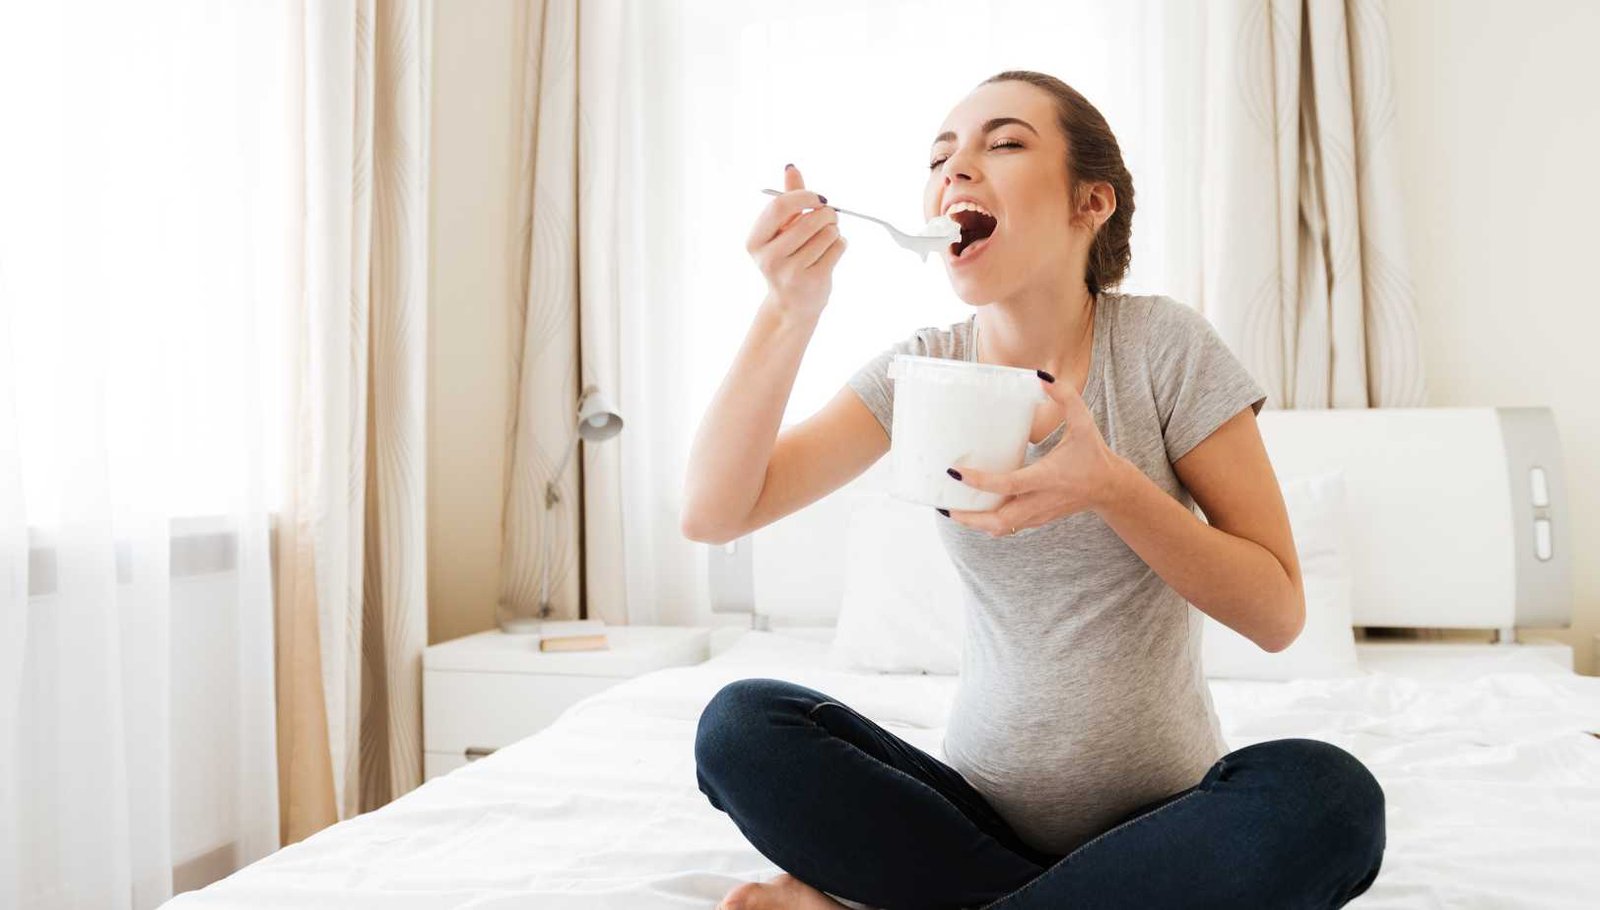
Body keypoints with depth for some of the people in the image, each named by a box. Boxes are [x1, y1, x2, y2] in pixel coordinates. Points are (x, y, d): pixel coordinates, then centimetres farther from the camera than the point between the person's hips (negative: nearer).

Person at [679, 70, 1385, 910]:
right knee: (740, 725, -21)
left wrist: (1110, 486, -24)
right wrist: (789, 312, -22)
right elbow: (712, 515, -9)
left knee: (1326, 794, -33)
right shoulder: (922, 367, 0)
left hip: (1160, 816, -1)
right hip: (983, 810, 1)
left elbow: (1278, 611, -8)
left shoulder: (1163, 344, -8)